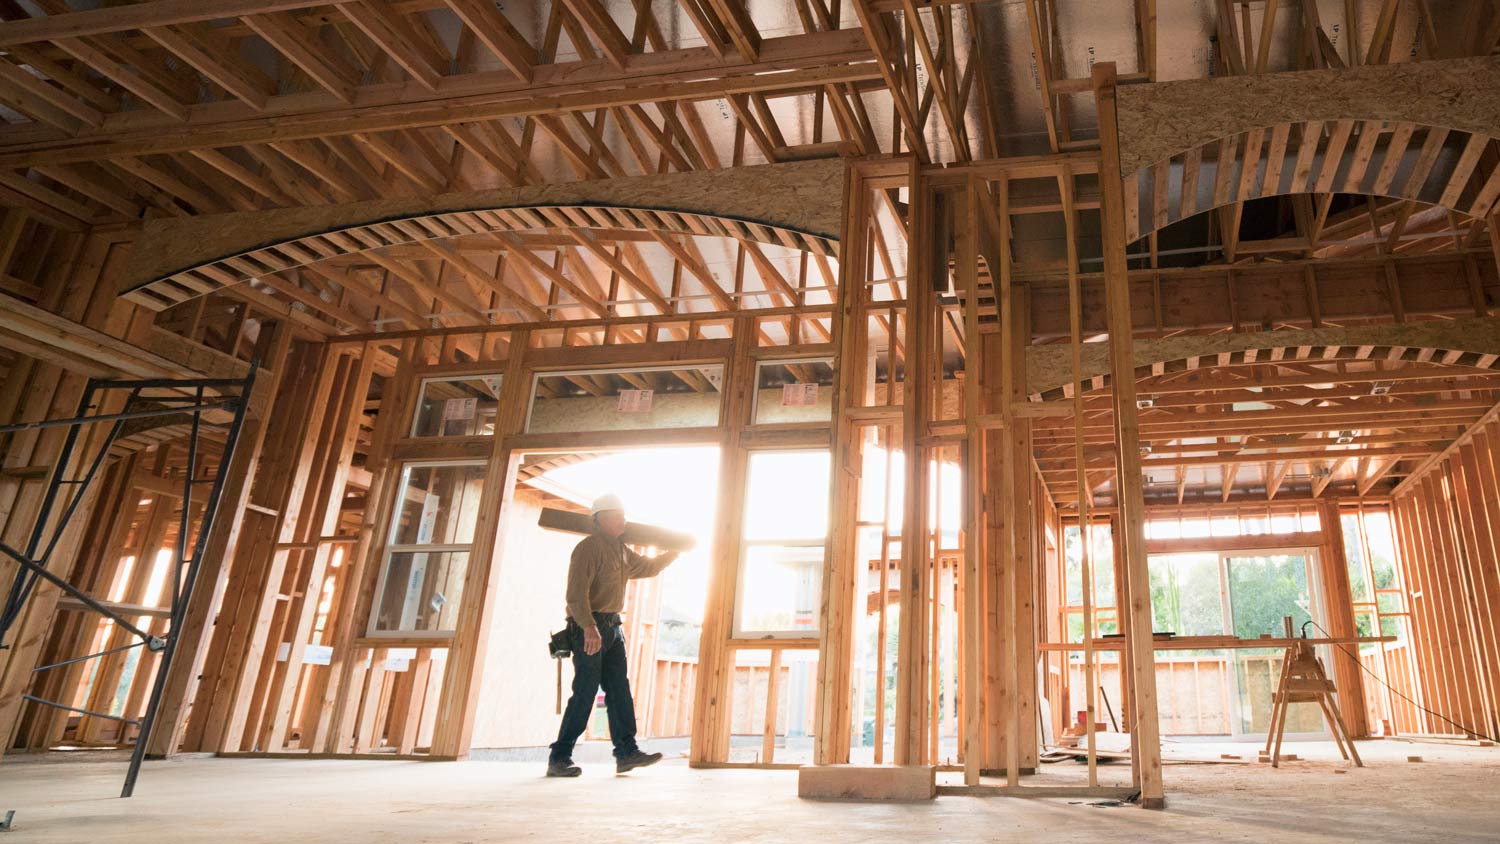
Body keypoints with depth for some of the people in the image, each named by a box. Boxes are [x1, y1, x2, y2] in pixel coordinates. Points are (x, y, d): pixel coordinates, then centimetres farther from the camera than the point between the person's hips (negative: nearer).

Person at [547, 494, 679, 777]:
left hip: (612, 627, 9)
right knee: (585, 693, -8)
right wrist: (589, 627, -32)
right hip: (589, 628, -9)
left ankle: (626, 753, 6)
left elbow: (647, 567, 35)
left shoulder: (621, 550, 18)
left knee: (619, 691, 4)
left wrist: (675, 552, 26)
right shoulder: (588, 548, -11)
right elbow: (576, 592, -22)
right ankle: (559, 758, -1)